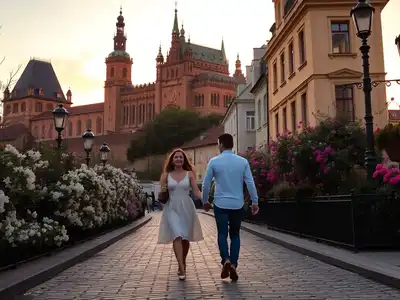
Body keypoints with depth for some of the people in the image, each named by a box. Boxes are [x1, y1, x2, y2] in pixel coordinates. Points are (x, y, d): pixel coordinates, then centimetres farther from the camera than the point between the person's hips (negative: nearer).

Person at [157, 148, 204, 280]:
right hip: (172, 209, -1)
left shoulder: (189, 174, 4)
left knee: (185, 238, 9)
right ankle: (182, 269, -17)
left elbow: (196, 191, -2)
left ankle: (182, 264, 31)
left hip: (186, 208, 1)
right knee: (177, 237, -16)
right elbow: (161, 194, 10)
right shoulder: (166, 175, 6)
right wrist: (162, 191, -13)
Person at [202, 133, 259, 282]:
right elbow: (250, 183, -2)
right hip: (238, 204, 2)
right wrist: (255, 202, 7)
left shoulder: (214, 161, -4)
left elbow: (206, 184, 1)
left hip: (221, 204, -1)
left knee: (222, 233, 8)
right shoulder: (243, 161, -2)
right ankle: (233, 265, 5)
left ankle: (226, 260, -13)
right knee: (235, 234, 13)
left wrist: (205, 201, 15)